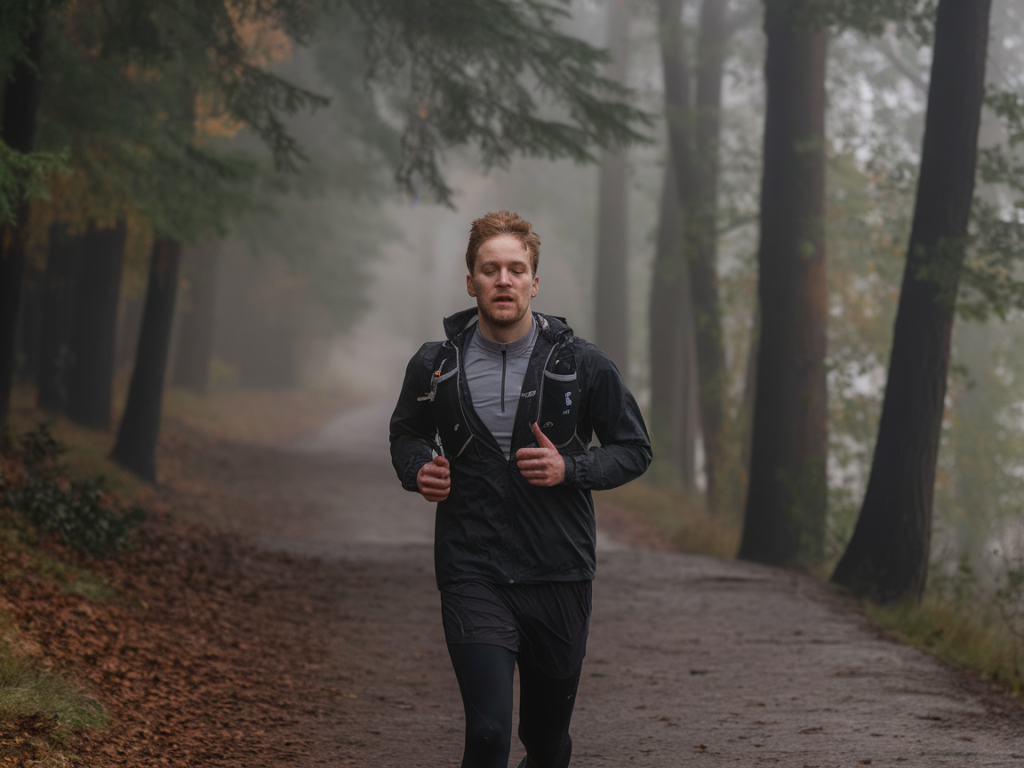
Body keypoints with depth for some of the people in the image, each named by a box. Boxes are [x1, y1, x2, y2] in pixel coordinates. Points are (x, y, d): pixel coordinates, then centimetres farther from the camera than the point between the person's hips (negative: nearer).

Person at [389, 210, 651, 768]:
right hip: (471, 573, -1)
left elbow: (634, 449, 7)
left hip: (559, 575, 1)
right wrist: (419, 470, -4)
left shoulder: (581, 365, -2)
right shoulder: (435, 366, 0)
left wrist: (570, 469, -11)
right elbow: (406, 434, 20)